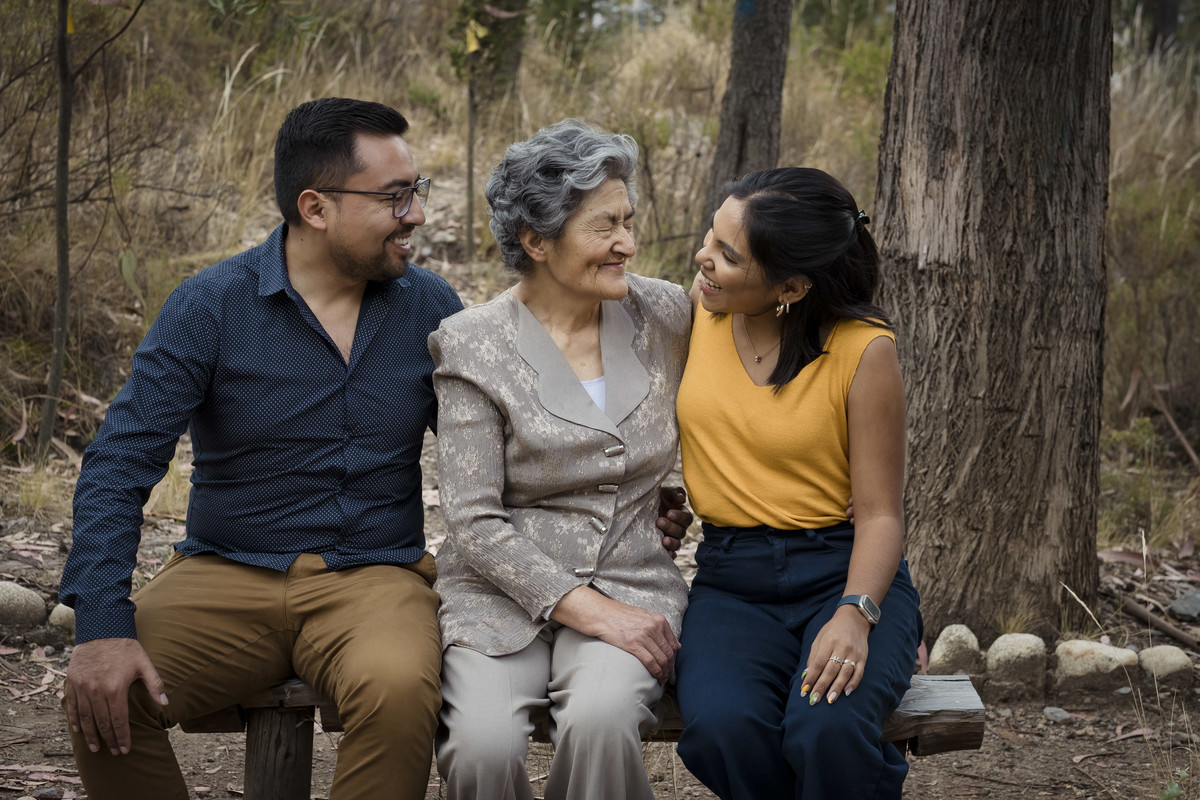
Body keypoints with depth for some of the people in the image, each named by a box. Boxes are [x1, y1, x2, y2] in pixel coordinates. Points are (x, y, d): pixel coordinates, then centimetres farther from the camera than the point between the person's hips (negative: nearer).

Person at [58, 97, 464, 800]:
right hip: (226, 575, 0)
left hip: (373, 576, 0)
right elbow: (120, 464, -8)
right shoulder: (209, 307, -3)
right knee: (103, 697, -27)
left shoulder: (432, 308, 5)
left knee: (399, 688, -34)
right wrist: (102, 625, -21)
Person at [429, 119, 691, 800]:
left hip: (632, 583, 2)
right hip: (503, 594, -2)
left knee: (600, 718, -32)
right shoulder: (475, 346, -5)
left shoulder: (666, 317, 6)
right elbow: (475, 521, -9)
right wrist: (592, 612, -17)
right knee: (484, 742, -31)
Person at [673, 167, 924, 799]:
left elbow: (880, 514, -6)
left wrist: (855, 614, -24)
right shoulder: (694, 316, 4)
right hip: (730, 585, 3)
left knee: (828, 734, -34)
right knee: (722, 729, -30)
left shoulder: (862, 350, -7)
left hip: (845, 574, -3)